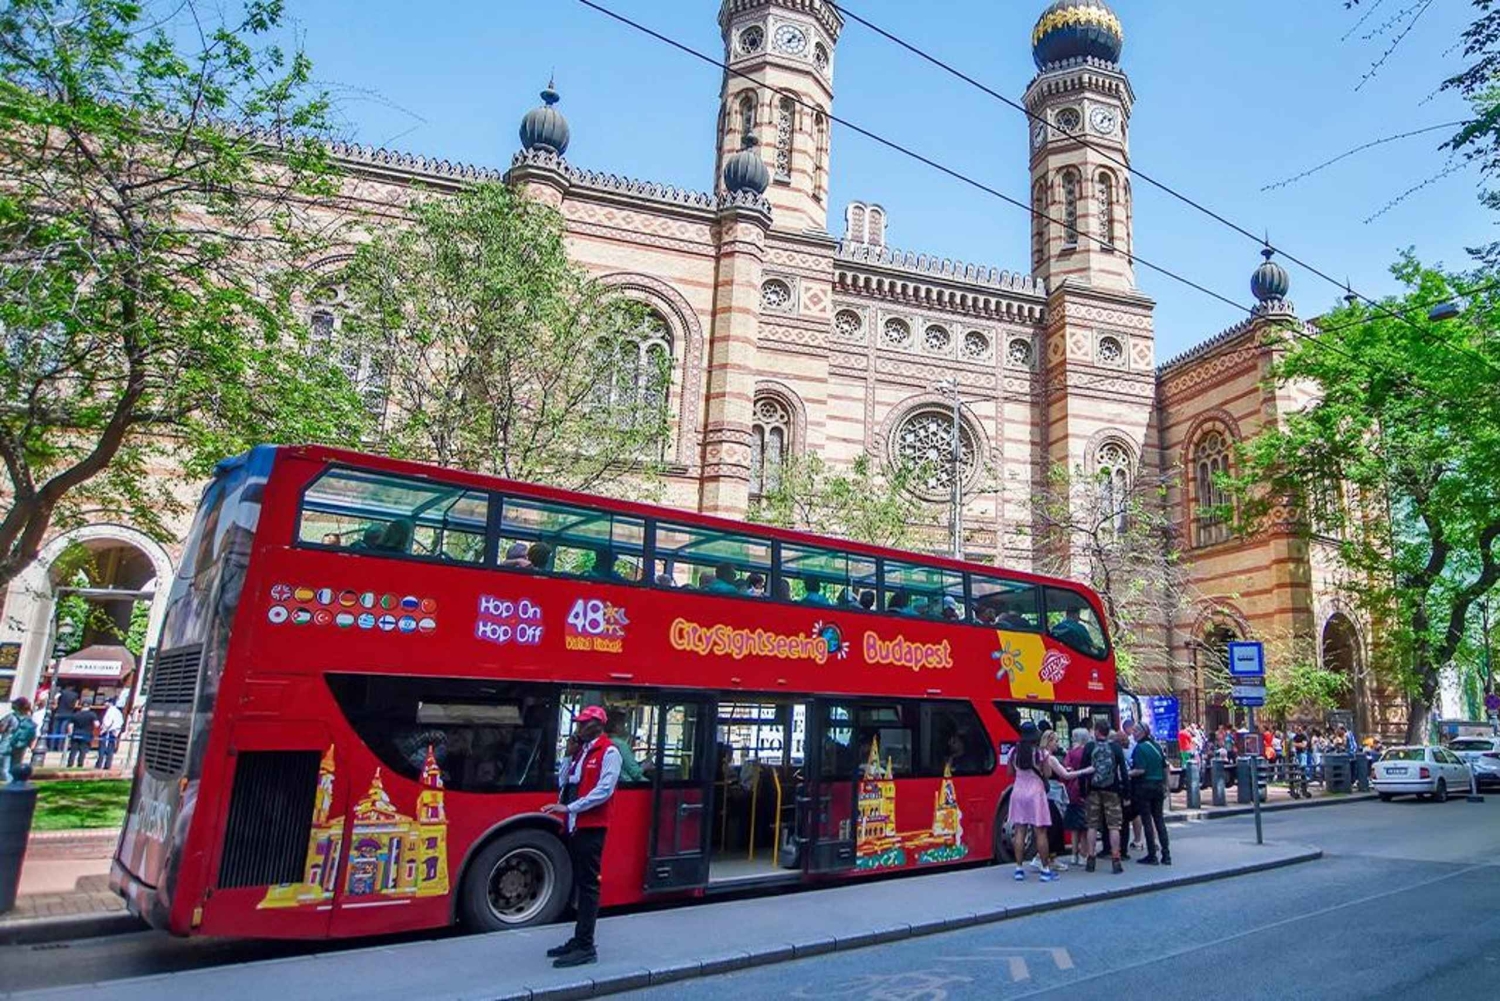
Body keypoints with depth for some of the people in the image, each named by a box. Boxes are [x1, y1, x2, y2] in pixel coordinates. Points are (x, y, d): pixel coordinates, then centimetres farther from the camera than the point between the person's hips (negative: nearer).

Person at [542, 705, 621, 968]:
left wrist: (568, 807, -21)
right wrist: (569, 755, 2)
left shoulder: (609, 752, -10)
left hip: (591, 827, -8)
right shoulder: (580, 750, 15)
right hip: (574, 826, 8)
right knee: (579, 883, 15)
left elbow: (604, 791, -19)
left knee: (588, 885, -5)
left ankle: (586, 947, -1)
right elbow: (563, 783, 13)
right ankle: (580, 939, 24)